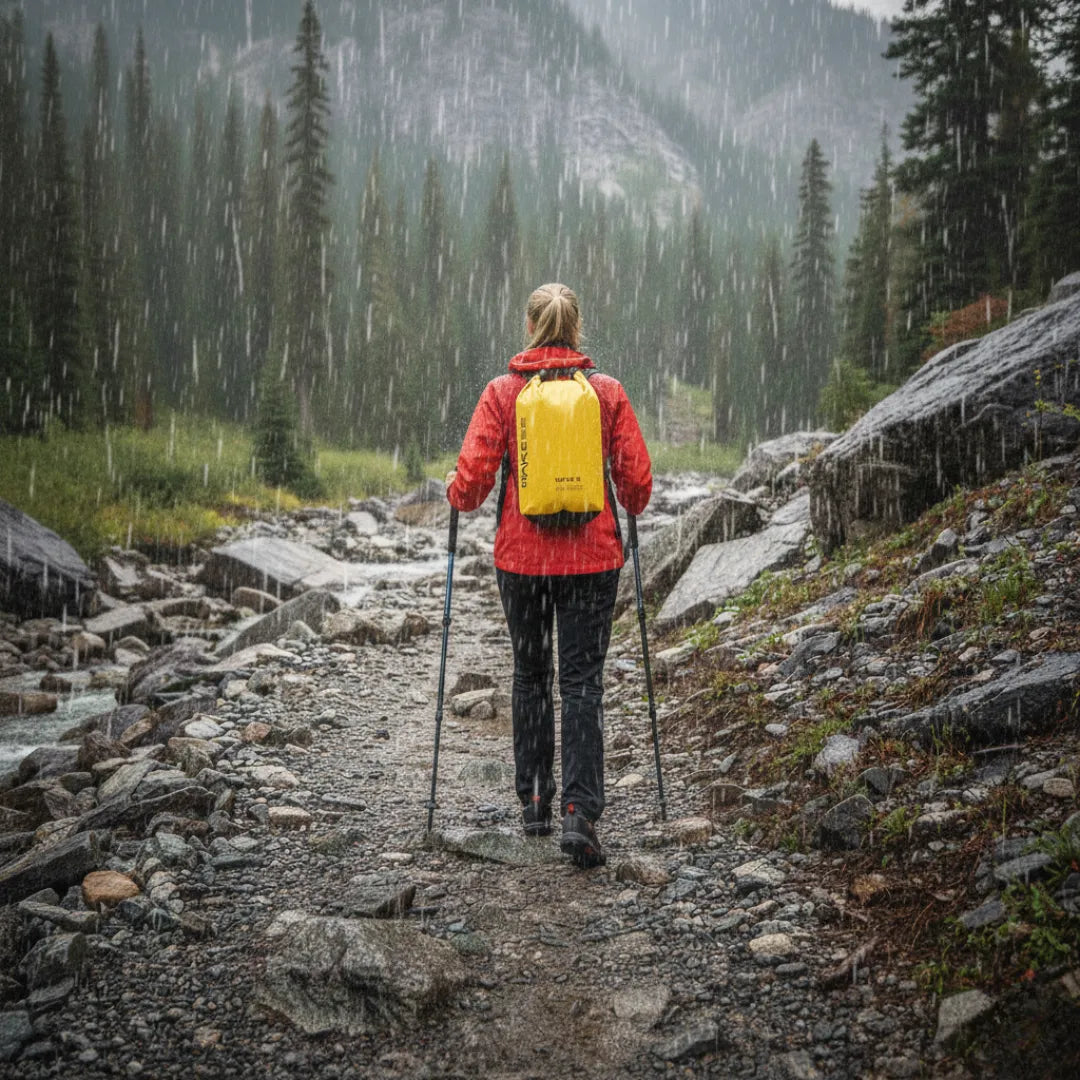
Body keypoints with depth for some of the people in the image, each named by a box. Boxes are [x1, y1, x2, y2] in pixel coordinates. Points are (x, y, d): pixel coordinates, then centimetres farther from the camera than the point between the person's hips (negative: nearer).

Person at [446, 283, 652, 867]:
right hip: (592, 556, 0)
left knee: (530, 675, 17)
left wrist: (457, 495, 14)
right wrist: (630, 509, 21)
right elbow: (637, 479, -1)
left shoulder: (502, 392, -4)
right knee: (582, 681, 3)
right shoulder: (607, 392, -2)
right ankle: (579, 813, -8)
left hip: (521, 555, 1)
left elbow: (473, 476, -8)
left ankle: (534, 803, 24)